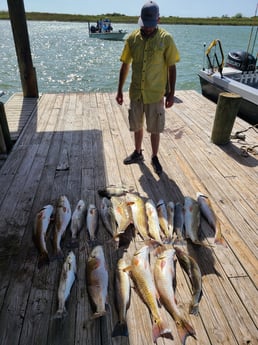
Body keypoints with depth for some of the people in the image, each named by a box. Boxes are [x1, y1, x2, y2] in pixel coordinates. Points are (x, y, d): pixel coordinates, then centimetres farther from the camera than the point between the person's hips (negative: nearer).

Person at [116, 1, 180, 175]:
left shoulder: (166, 39, -8)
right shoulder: (132, 38, 0)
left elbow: (172, 68, -4)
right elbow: (125, 65, 5)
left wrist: (171, 93, -7)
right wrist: (120, 90, 5)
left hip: (155, 94, -3)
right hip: (135, 93, 3)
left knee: (155, 129, 7)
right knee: (137, 126, 16)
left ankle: (155, 158, 26)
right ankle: (138, 153, 37)